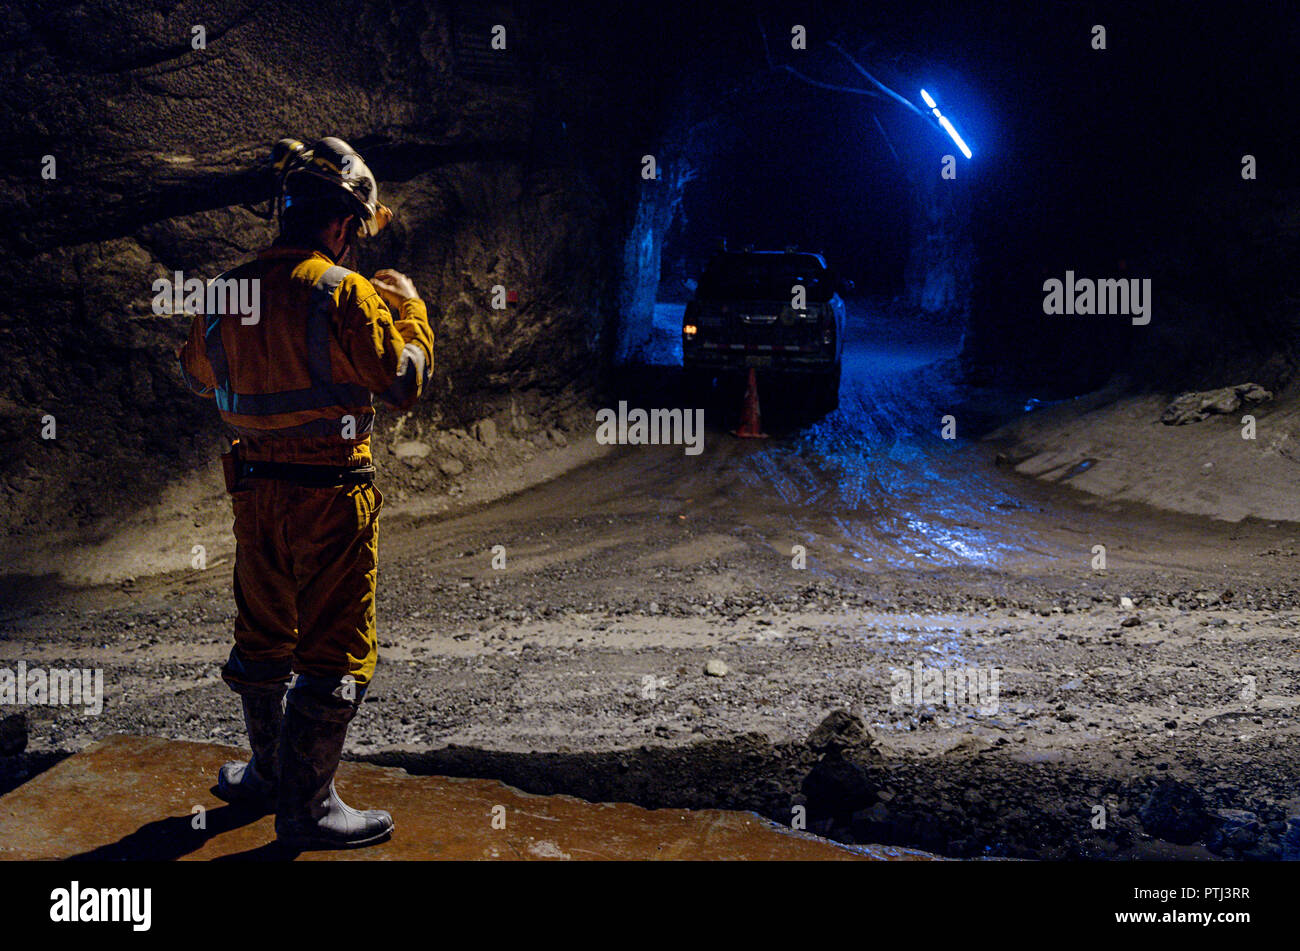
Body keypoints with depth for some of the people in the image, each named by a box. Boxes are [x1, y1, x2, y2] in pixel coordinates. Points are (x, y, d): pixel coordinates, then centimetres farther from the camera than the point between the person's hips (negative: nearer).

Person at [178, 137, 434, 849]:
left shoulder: (229, 290, 3)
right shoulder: (344, 292, -17)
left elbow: (197, 376, 18)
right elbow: (405, 382, -11)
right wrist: (408, 307, 4)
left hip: (255, 489, 7)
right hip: (331, 495, -7)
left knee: (262, 633, 21)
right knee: (334, 649, 5)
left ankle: (268, 772, 38)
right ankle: (307, 806, 12)